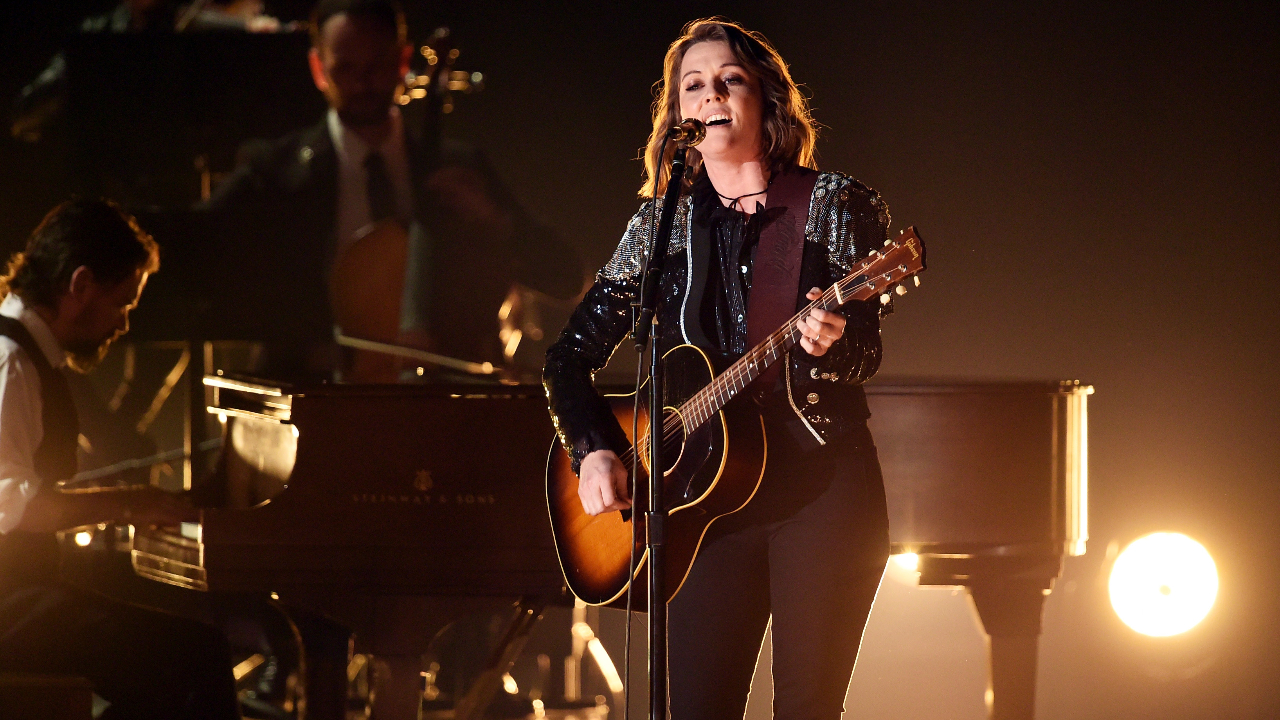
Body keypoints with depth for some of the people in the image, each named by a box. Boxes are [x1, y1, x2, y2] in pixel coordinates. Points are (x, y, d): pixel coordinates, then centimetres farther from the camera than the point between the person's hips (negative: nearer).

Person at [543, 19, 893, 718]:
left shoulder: (833, 203, 2)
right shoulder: (662, 222, 9)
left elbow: (868, 351, -5)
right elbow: (571, 354, 12)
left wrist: (832, 344, -27)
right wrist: (593, 452, -3)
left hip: (822, 483, -2)